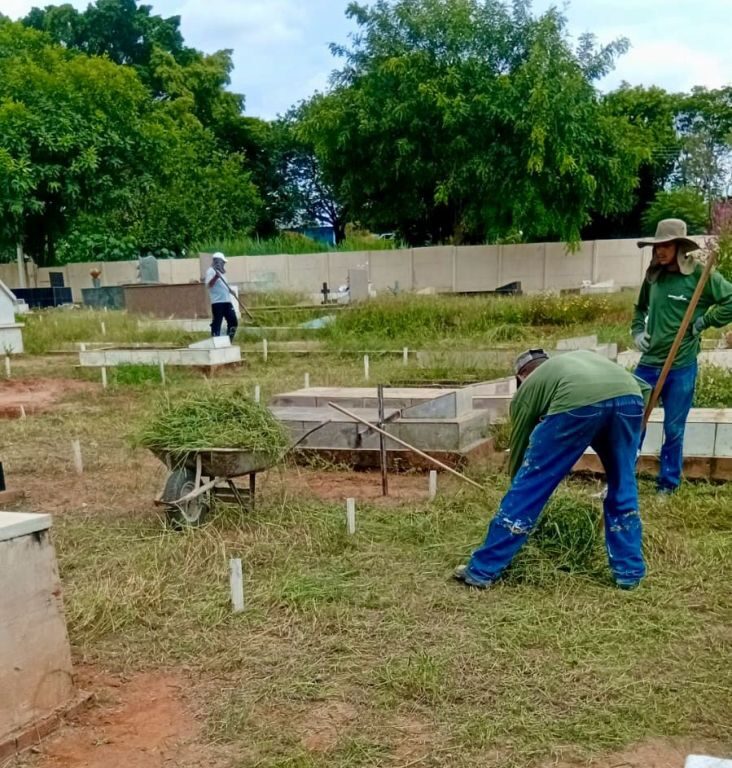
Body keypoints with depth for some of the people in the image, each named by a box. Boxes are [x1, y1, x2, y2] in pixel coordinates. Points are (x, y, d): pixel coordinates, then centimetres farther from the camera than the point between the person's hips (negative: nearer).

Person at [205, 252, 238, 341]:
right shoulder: (211, 271, -6)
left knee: (233, 322, 8)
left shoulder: (219, 272, 22)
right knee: (217, 324, -8)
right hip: (218, 302, -9)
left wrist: (230, 290, 19)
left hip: (226, 301, 9)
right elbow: (208, 285, -21)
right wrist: (216, 276, -34)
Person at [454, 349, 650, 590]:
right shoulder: (582, 356, 43)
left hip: (577, 402, -3)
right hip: (630, 397, 3)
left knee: (530, 487, 9)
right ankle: (629, 572, 30)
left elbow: (518, 450, 37)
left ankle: (482, 570, 18)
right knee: (623, 489, 24)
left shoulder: (526, 388, 33)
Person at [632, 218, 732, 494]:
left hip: (681, 366, -4)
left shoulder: (700, 274, -9)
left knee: (673, 430, 8)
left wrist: (704, 321, -12)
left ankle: (668, 484, 24)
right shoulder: (653, 275, 5)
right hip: (648, 362, 4)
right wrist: (637, 331, 6)